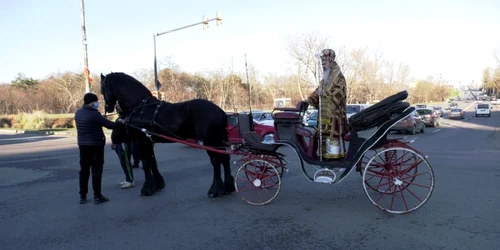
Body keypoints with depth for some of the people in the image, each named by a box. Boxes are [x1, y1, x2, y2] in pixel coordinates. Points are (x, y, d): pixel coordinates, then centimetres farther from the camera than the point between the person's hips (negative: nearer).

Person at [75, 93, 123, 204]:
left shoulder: (78, 113, 7)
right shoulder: (94, 114, -18)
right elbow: (110, 125, -16)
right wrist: (121, 122, 0)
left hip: (83, 145, 7)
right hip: (95, 145, -7)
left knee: (84, 170, 12)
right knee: (96, 171, -1)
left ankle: (82, 196, 16)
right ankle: (97, 196, 4)